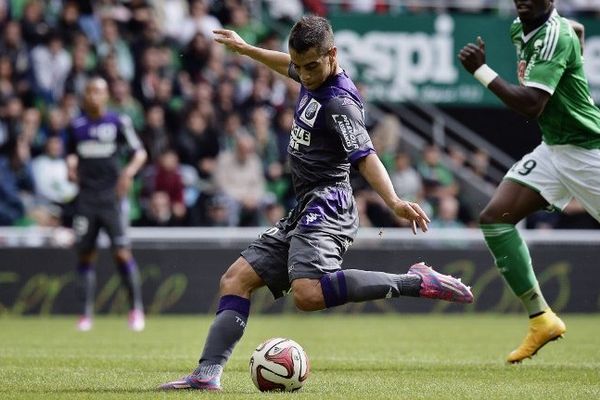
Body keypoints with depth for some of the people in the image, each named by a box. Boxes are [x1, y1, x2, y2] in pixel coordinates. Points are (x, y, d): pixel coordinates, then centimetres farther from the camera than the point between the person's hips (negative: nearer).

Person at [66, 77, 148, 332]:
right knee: (85, 254, 3)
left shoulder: (118, 123, 0)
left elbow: (140, 152, 1)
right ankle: (87, 312, 10)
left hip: (111, 195, -3)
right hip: (86, 196, 3)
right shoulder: (77, 125, 10)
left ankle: (136, 308, -2)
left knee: (122, 252, -10)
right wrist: (71, 166, 2)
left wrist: (129, 172, -16)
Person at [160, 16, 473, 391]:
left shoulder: (339, 101, -15)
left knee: (308, 293, -32)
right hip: (304, 211, 10)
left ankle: (415, 282, -27)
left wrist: (394, 201, -41)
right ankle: (208, 373, 2)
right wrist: (245, 48, 47)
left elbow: (365, 156, -26)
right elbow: (289, 66, 36)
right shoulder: (312, 77, 12)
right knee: (236, 279, 7)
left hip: (326, 206, -10)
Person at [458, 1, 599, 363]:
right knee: (495, 217, -6)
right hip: (552, 149, 9)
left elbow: (531, 106, -29)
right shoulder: (520, 30, 5)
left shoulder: (555, 37, -21)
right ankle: (541, 318, -3)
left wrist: (481, 70, -26)